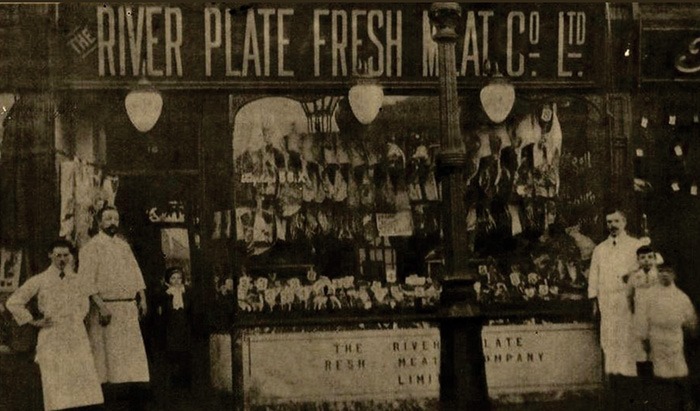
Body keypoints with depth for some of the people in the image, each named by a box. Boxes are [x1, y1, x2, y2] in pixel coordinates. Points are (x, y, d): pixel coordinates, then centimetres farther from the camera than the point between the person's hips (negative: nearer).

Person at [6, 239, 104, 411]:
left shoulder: (78, 281, 10)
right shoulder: (39, 281, 0)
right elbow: (13, 303, 4)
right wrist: (33, 321, 2)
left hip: (77, 338, 3)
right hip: (52, 340, -3)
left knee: (84, 381, -4)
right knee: (57, 386, -4)